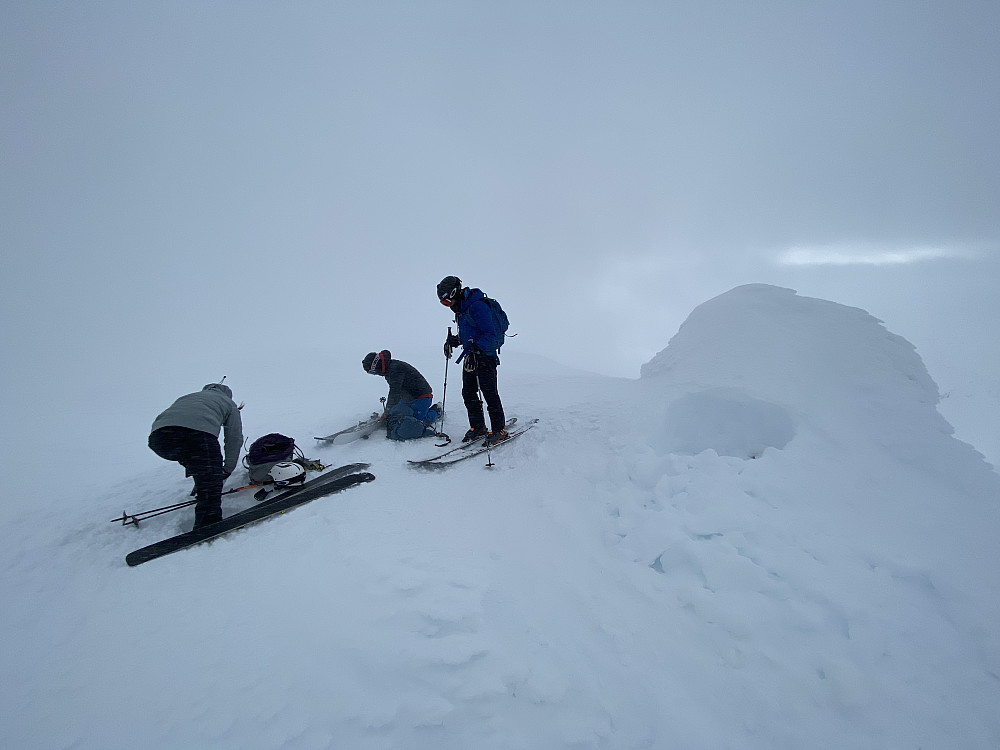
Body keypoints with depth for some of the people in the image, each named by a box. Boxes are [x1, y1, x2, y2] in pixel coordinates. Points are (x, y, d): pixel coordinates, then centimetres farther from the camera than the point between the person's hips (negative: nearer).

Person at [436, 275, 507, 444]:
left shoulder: (477, 306, -19)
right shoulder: (461, 309, 12)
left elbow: (490, 335, -24)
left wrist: (476, 350, -33)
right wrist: (453, 341, 9)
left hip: (485, 357, -10)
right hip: (470, 357, 10)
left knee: (490, 394, -4)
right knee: (468, 393, 11)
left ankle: (499, 430, 7)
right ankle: (478, 427, 23)